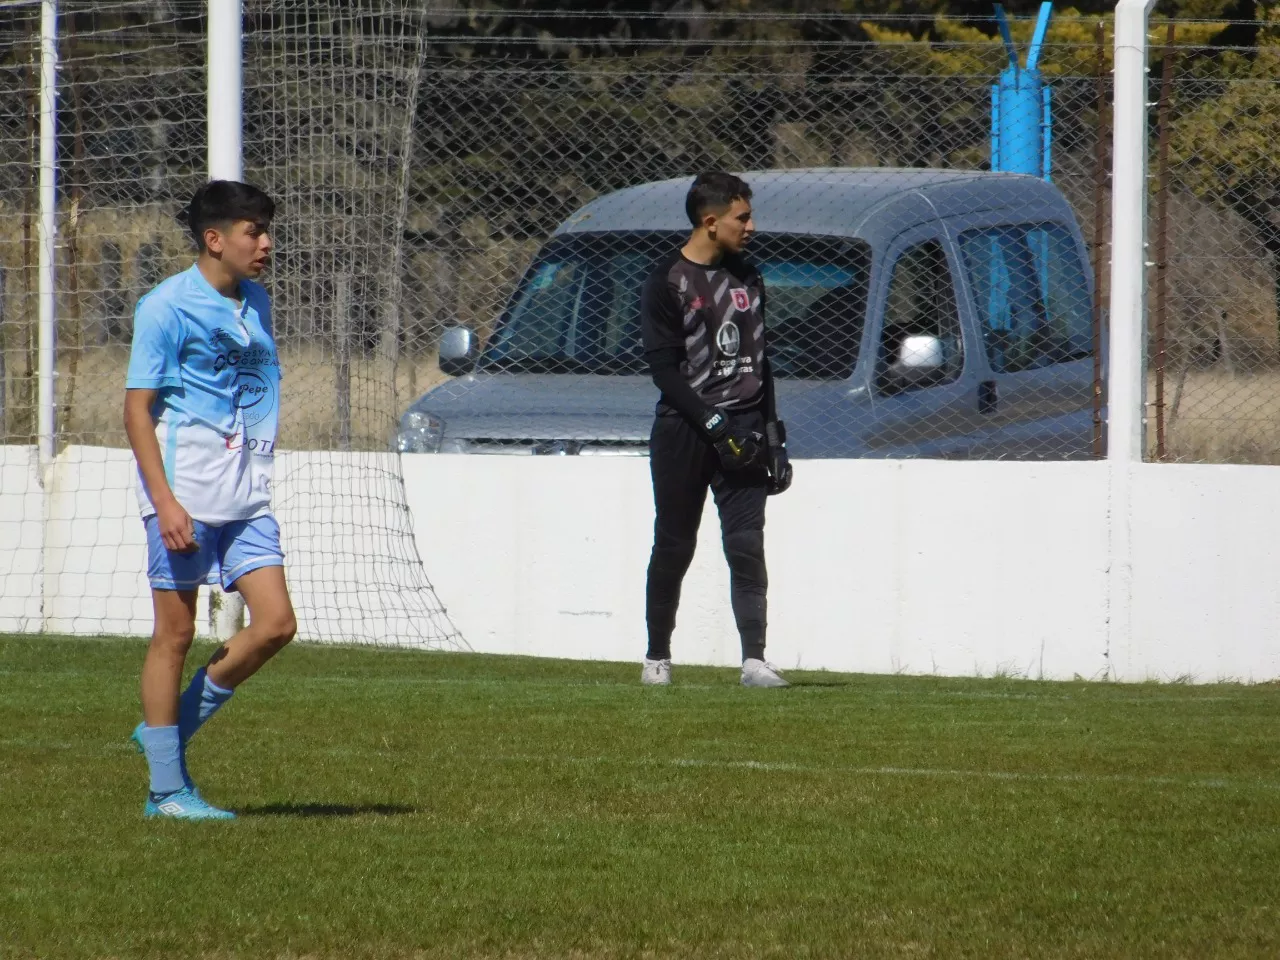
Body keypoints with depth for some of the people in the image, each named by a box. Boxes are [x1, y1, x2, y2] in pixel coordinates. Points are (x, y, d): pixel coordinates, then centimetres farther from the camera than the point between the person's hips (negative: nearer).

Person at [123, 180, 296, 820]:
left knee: (275, 624, -3)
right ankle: (167, 789, 5)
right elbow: (138, 408, -10)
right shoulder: (166, 307, -8)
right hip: (185, 491, -7)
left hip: (247, 495, 7)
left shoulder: (256, 303, 13)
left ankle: (171, 732, 13)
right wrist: (164, 501, -19)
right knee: (176, 633, -2)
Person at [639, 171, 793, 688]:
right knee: (673, 548, 3)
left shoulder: (747, 278, 14)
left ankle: (754, 659, -13)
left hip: (742, 428, 4)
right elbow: (665, 369, -11)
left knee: (747, 545, -7)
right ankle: (657, 657, 16)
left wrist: (771, 435, 13)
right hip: (684, 432, -4)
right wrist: (714, 423, -18)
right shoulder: (667, 282, -5)